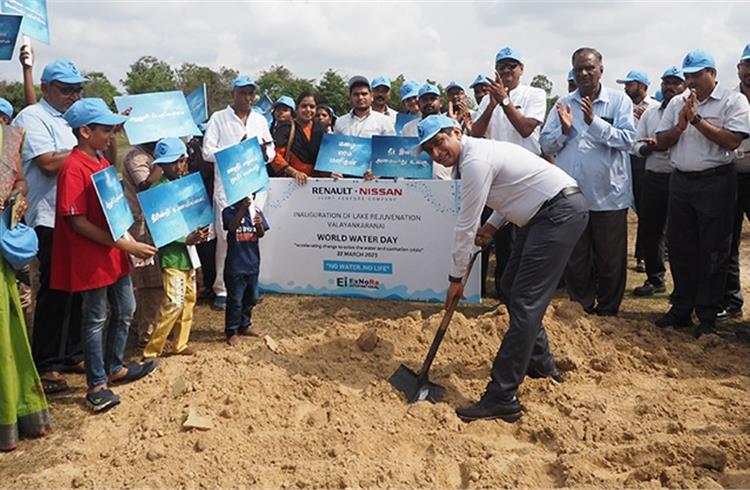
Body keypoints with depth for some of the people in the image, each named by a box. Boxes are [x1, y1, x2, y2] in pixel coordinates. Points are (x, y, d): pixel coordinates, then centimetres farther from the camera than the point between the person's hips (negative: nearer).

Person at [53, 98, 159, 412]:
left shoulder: (102, 161, 8)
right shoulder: (73, 169, -19)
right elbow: (78, 223, -22)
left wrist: (130, 241, 8)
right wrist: (126, 245, -23)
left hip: (115, 252, 9)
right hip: (91, 257, -9)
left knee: (125, 310, 18)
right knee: (95, 319, 4)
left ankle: (115, 368, 35)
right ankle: (97, 384, 18)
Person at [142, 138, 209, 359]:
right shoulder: (158, 189, -13)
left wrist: (199, 232, 0)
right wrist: (186, 239, -21)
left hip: (188, 250, 8)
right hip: (171, 252, -8)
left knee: (189, 298, 14)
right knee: (174, 302, -12)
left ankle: (180, 344, 27)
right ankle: (151, 351, -2)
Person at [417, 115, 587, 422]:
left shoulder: (475, 161, -19)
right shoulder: (480, 150, 13)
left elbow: (466, 225, -16)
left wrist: (456, 278, -6)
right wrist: (492, 226, 8)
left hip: (561, 212, -11)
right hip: (546, 212, 11)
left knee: (525, 302, -14)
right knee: (512, 286, 18)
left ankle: (502, 399, -13)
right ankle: (540, 363, 34)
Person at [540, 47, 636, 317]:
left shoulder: (619, 100, 0)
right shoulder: (563, 104, 8)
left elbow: (627, 139, -12)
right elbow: (546, 145, 4)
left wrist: (594, 121, -20)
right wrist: (564, 130, -13)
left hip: (608, 194, -2)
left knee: (610, 259, 8)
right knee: (575, 259, 12)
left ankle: (607, 311, 25)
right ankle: (582, 308, 28)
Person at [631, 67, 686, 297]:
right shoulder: (649, 114, 14)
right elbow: (636, 145, 11)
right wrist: (649, 146, -9)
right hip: (654, 178, 5)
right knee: (648, 229, 8)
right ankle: (655, 279, 23)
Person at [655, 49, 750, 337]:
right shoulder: (677, 103, 10)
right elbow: (660, 143, 9)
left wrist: (697, 119, -17)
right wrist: (680, 127, -10)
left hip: (715, 182, -5)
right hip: (680, 181, 5)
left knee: (713, 251, 1)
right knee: (680, 248, 10)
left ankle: (707, 316, 10)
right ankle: (681, 309, 22)